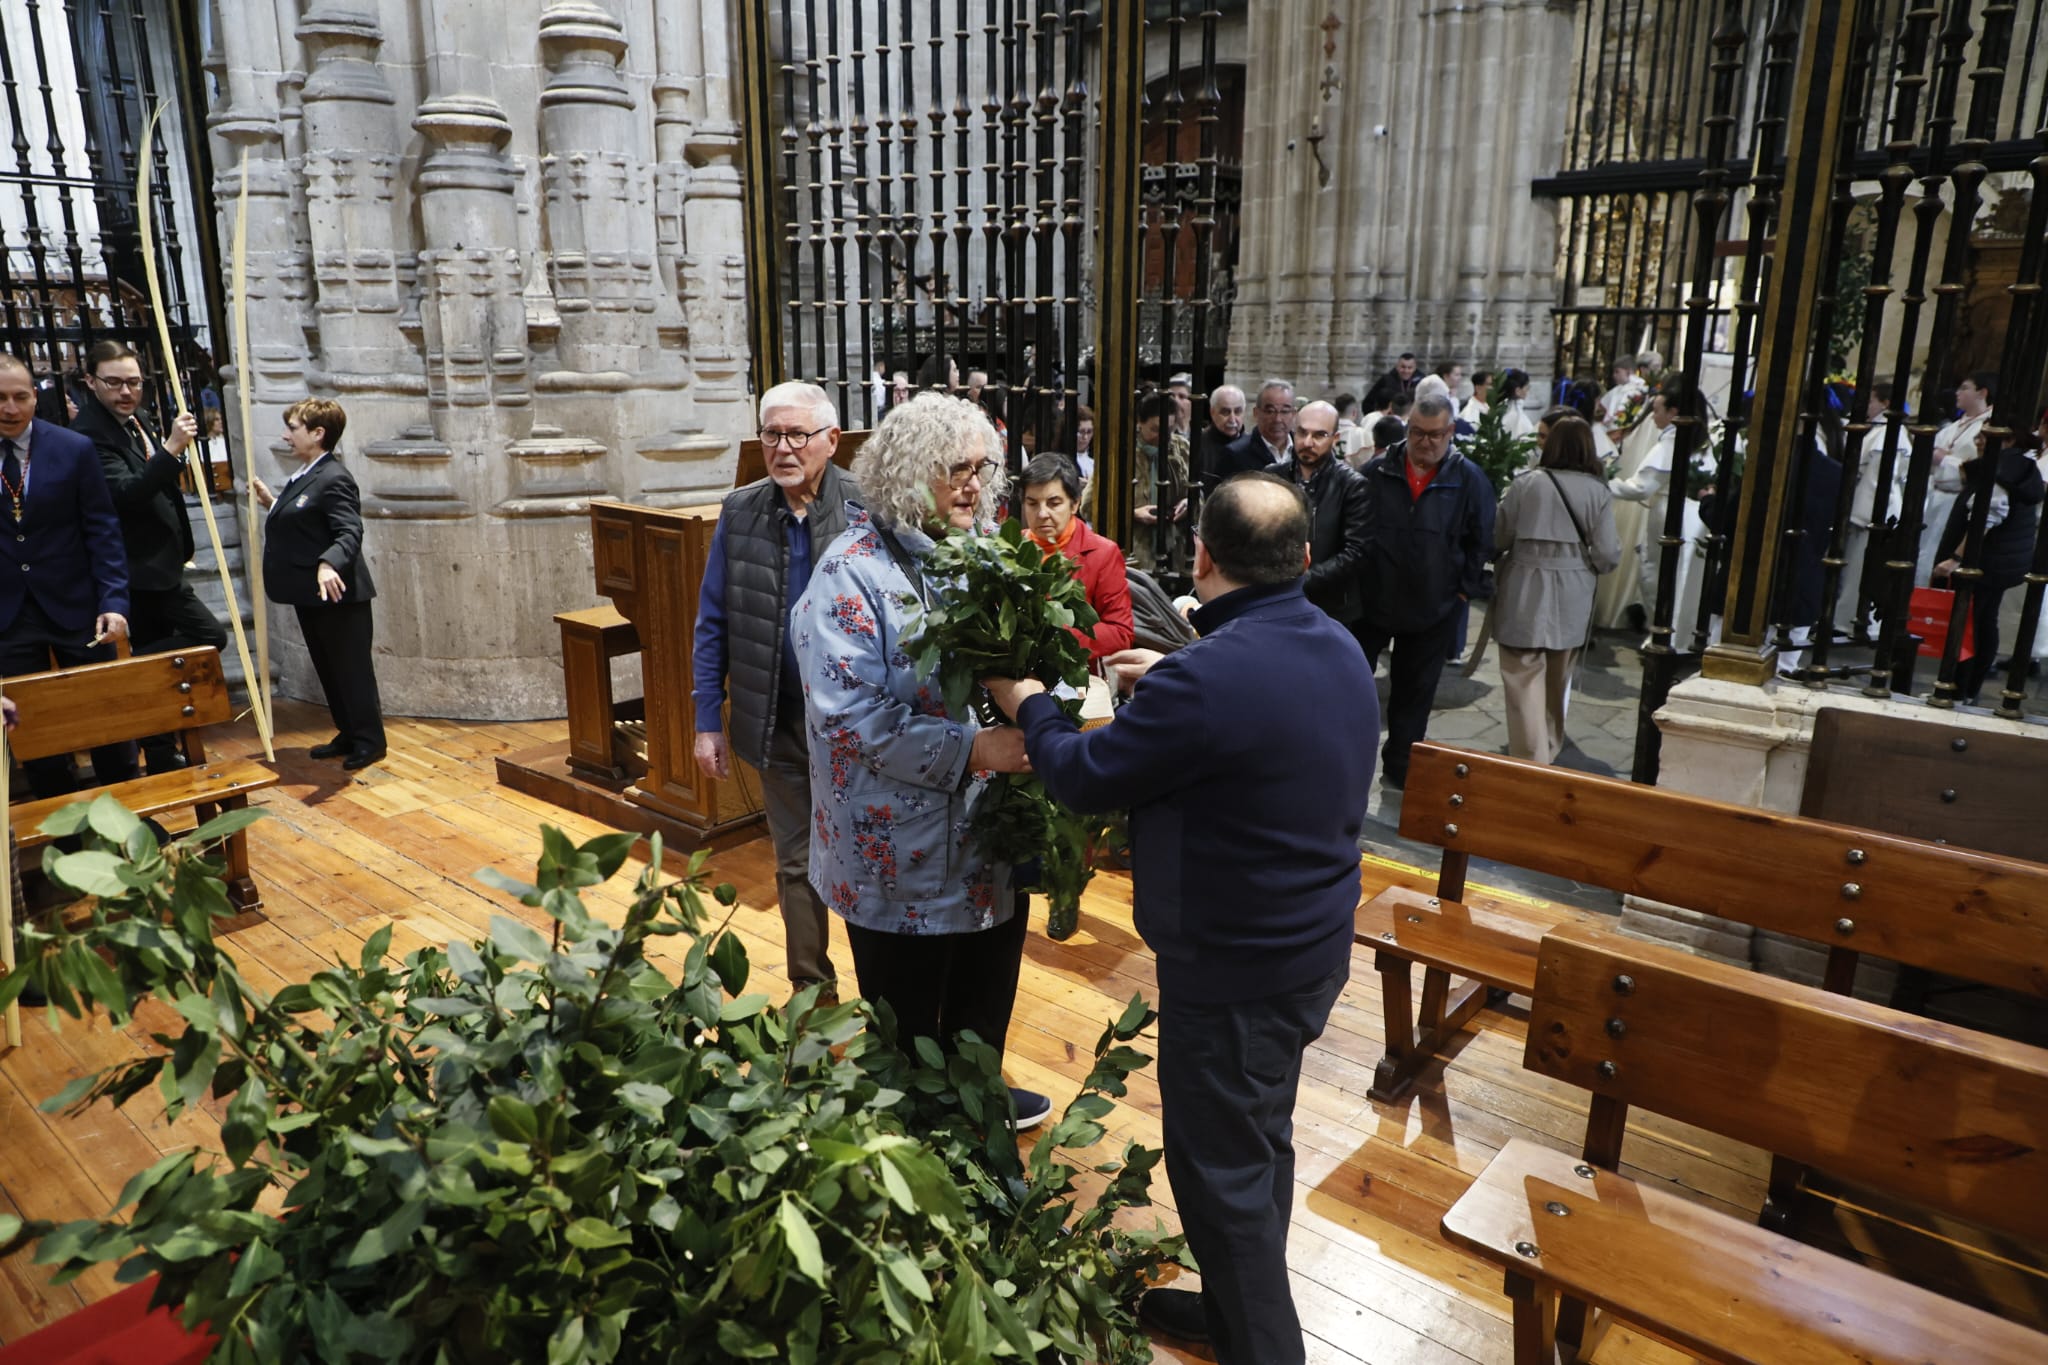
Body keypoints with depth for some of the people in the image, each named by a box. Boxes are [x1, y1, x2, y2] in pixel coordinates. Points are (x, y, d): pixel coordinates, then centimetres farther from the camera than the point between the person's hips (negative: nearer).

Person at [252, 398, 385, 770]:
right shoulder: (304, 477, 14)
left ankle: (369, 740, 9)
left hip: (337, 594, -10)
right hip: (309, 594, 10)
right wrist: (270, 501, 16)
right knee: (327, 668, 16)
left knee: (351, 667, -1)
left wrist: (329, 564, -44)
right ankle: (348, 735, 26)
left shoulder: (333, 479, -17)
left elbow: (350, 533, -28)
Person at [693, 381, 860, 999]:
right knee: (796, 863, 15)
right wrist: (708, 722, 3)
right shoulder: (740, 513, 1)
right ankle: (812, 991, 32)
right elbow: (713, 624, 5)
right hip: (780, 724, 3)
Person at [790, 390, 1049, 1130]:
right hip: (903, 852, -7)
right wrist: (970, 751, -29)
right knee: (908, 1023, 14)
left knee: (986, 993, 26)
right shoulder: (854, 570, -17)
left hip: (990, 833, 7)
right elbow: (851, 715, -24)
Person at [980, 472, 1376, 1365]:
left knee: (1221, 1169, 10)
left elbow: (1081, 777, -17)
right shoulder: (1338, 650, -1)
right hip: (1315, 947, 9)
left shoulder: (1206, 678, -29)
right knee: (1260, 1141, 25)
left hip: (1233, 968, -9)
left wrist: (1029, 707, 1)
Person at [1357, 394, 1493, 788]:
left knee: (1413, 691, 12)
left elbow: (1480, 542, 1)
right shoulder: (1377, 470, -2)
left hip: (1433, 608, 0)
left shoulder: (1469, 479, -4)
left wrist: (1462, 591, -3)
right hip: (1371, 599, 0)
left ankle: (1398, 770, 25)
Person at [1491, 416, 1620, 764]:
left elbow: (1498, 538, -3)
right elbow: (1607, 554, -6)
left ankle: (1531, 760, -2)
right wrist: (1585, 566, 16)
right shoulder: (1598, 491, -4)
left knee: (1525, 680, 1)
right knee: (1558, 680, 20)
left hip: (1525, 595, -3)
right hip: (1572, 600, 3)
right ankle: (1549, 750, 38)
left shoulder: (1526, 482, -7)